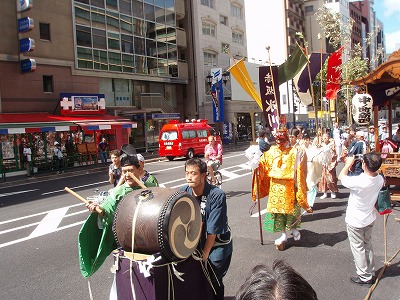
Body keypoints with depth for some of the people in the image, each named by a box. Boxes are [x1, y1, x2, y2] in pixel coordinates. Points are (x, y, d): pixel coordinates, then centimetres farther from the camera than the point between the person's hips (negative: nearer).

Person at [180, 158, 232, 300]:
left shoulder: (217, 195, -23)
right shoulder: (184, 192, -9)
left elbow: (213, 229, -21)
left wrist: (205, 253, -16)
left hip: (217, 244, -4)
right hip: (195, 242, 4)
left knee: (213, 280, -3)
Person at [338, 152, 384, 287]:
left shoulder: (358, 182, -35)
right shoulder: (380, 179, -15)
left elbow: (341, 177, -15)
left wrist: (349, 163, -3)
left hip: (355, 221, -6)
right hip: (370, 219, 7)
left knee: (358, 248, 11)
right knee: (367, 245, 24)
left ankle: (364, 277, 24)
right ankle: (371, 273, 38)